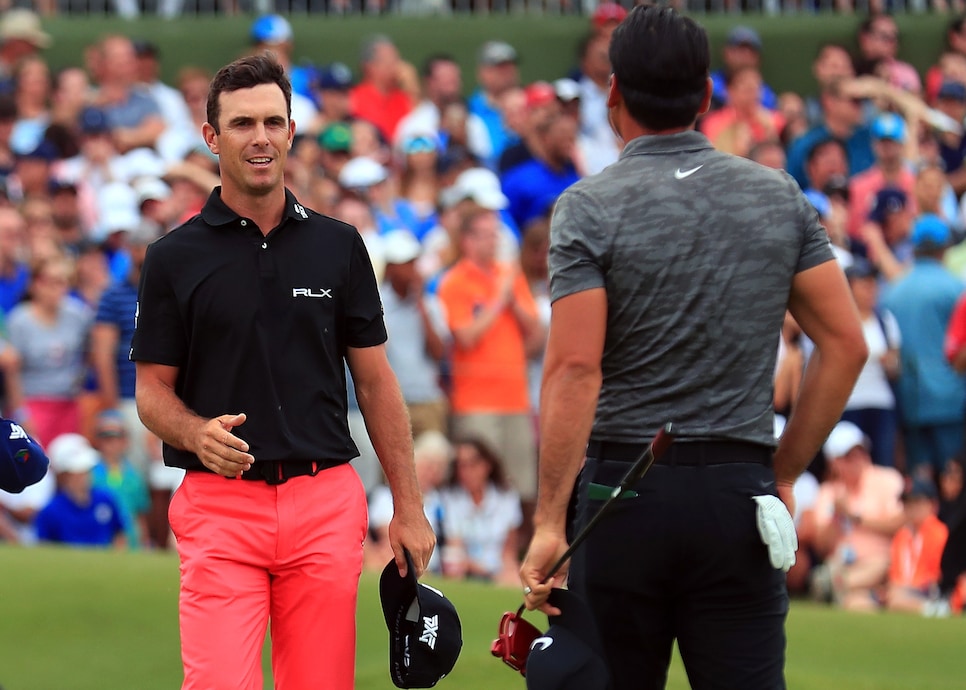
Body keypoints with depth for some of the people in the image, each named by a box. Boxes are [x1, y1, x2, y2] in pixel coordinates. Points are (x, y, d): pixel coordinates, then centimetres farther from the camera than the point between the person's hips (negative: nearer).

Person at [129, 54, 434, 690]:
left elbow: (375, 380, 11)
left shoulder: (338, 246, 9)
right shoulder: (174, 257, 3)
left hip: (326, 502, 2)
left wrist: (408, 507, 6)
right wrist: (197, 433, -17)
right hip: (219, 505, -2)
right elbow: (153, 389, 5)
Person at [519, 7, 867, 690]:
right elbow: (845, 344, 6)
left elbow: (575, 369, -13)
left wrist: (550, 522, -12)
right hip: (739, 494, 2)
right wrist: (785, 474, 14)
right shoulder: (781, 198, 6)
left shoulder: (589, 207, -5)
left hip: (623, 487, -2)